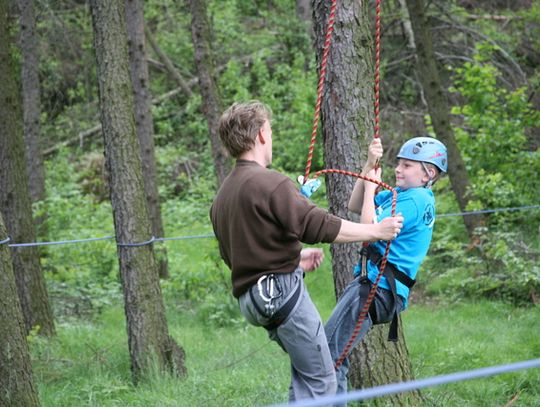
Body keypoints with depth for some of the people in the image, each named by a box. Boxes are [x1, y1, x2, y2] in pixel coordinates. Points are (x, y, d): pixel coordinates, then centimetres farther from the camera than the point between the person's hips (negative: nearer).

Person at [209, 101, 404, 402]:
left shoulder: (222, 195, 15)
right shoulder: (269, 183, -15)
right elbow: (320, 226, -20)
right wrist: (376, 231, -10)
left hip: (251, 296, 10)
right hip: (281, 288, -9)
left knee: (305, 374, 21)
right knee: (321, 380, -5)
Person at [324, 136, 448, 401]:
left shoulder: (416, 200, -13)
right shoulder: (400, 193, 16)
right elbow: (354, 207, 17)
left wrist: (371, 185, -5)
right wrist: (369, 166, 7)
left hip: (378, 287, -10)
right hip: (370, 281, 10)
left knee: (328, 352, -16)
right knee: (335, 357, 16)